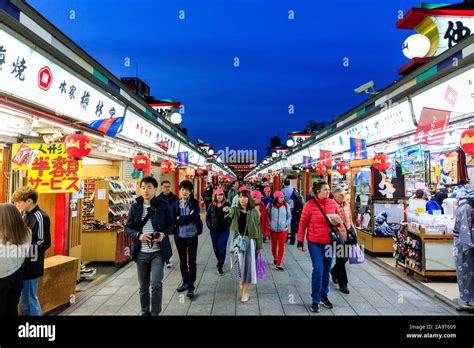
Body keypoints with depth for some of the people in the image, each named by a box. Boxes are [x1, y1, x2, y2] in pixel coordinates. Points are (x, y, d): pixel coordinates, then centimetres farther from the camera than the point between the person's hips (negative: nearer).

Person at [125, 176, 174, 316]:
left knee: (156, 284, -9)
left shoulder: (163, 205, -4)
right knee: (143, 287, 13)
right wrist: (138, 235, -14)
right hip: (141, 252, 3)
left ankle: (155, 313, 13)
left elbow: (171, 224, 4)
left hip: (158, 251, -2)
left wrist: (164, 233, -16)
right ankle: (145, 312, 33)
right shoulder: (135, 206, 1)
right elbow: (128, 227, 5)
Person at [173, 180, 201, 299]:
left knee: (191, 261, 1)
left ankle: (191, 287, 10)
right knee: (182, 261, 16)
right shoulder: (176, 204, 1)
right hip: (179, 235, 3)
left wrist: (180, 219, -12)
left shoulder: (194, 203, -5)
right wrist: (188, 218, -16)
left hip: (191, 235, -3)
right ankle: (185, 282, 33)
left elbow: (194, 217, -17)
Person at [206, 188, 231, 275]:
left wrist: (228, 223, -19)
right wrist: (209, 225, -4)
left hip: (224, 230, -3)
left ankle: (220, 266, 6)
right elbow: (207, 217, 7)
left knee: (222, 248, -5)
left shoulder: (227, 205, -3)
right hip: (214, 230, 3)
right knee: (215, 248, 14)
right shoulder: (211, 205, 3)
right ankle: (220, 261, 39)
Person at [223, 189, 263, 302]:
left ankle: (245, 291, 15)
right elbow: (231, 212, -27)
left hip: (250, 240, -1)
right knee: (239, 263, 10)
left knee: (248, 264, 2)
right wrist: (227, 210, -52)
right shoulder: (235, 209, -1)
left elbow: (258, 229, 1)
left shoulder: (254, 212, -3)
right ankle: (242, 280, 41)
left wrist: (259, 245, 1)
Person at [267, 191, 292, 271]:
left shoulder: (286, 206, -5)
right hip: (273, 229, 0)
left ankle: (278, 264, 12)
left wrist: (287, 224, -4)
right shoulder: (270, 205, -8)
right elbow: (267, 216, 3)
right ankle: (275, 258, 44)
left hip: (283, 229, 0)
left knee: (281, 247, 0)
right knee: (273, 246, 15)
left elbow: (289, 216, 7)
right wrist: (269, 224, -6)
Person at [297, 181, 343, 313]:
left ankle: (324, 296, 33)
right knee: (318, 270, -6)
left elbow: (340, 219, 12)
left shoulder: (333, 203, 1)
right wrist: (300, 242, -7)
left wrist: (336, 222, -13)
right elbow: (303, 223, -7)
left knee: (326, 271, 14)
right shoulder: (310, 204, -11)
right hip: (314, 242, -4)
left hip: (329, 241, 4)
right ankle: (315, 300, 10)